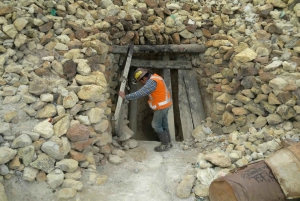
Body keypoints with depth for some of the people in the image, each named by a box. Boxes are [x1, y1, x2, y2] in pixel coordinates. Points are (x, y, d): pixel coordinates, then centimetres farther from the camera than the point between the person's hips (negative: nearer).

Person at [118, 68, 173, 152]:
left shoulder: (151, 82, -25)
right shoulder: (154, 77, 7)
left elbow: (140, 93, -28)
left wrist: (126, 96, -21)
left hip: (161, 106, -10)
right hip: (165, 104, 10)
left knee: (156, 125, 3)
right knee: (163, 124, 19)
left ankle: (165, 145, 13)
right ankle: (168, 142, 30)